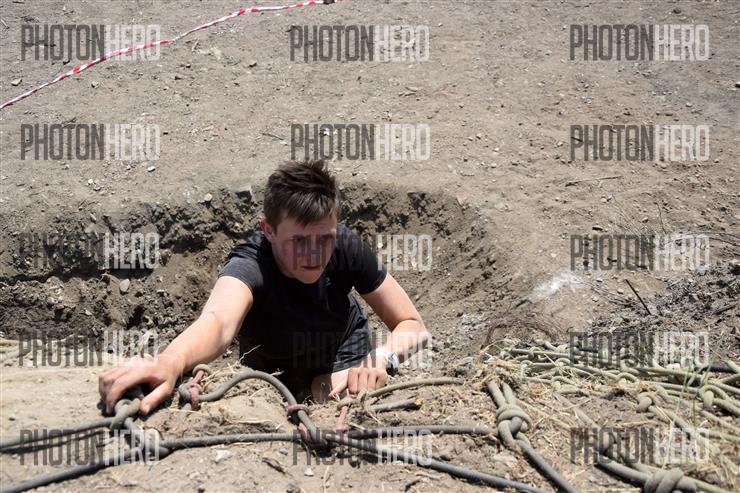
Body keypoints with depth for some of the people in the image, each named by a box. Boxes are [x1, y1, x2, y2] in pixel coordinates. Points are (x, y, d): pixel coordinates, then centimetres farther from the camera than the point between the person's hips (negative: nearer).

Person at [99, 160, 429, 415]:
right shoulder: (250, 265, -39)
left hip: (346, 365, -2)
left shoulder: (346, 247, -29)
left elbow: (413, 326, -23)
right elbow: (218, 320, -63)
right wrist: (169, 363, -85)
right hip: (274, 378, 2)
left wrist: (383, 358, -45)